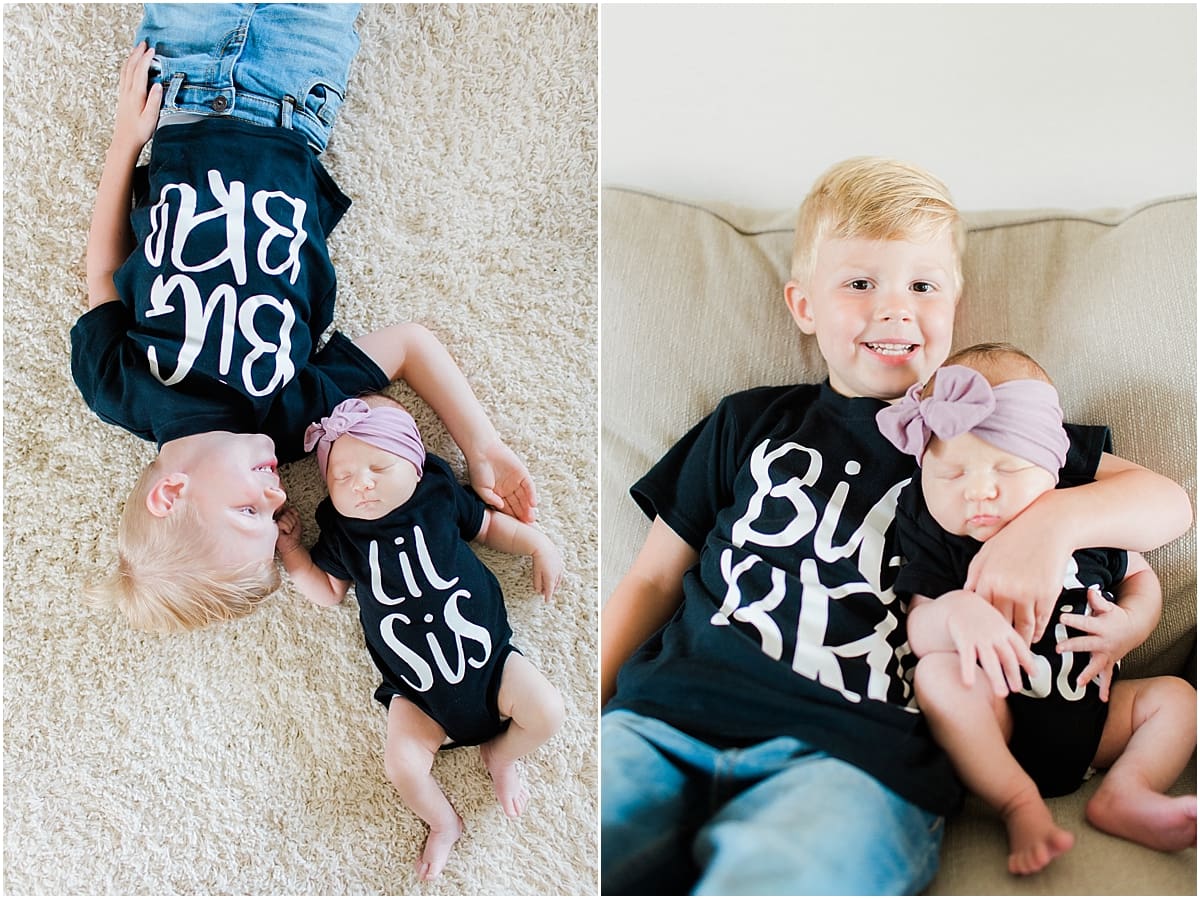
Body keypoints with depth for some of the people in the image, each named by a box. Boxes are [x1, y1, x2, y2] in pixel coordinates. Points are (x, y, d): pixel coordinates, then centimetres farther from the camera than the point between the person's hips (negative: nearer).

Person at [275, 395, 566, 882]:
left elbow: (489, 525, 13)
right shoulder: (340, 531, -3)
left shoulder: (440, 496, -4)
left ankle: (499, 753, 19)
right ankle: (443, 822, 19)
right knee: (403, 763, -14)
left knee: (546, 713, -15)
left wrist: (538, 544, 4)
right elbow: (329, 591, 7)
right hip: (416, 689, 0)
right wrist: (291, 550, -3)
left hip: (487, 653, 0)